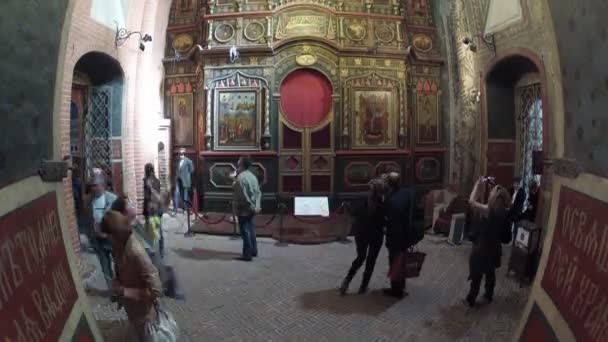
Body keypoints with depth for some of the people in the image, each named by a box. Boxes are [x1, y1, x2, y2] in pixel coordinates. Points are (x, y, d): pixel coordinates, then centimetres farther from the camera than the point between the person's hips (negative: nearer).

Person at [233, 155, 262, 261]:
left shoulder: (240, 177, -18)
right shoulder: (252, 176, 8)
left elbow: (243, 195, -21)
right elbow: (258, 192, 6)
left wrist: (252, 207, -14)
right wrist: (257, 205, 2)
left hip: (244, 209, -8)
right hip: (251, 209, 8)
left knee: (245, 231, -2)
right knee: (251, 229, 16)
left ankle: (247, 254, 3)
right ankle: (253, 251, 25)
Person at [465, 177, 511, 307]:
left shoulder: (489, 210, -27)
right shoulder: (505, 212, -9)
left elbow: (471, 201, -21)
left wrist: (479, 185, -14)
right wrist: (496, 188, 4)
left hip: (481, 249, -6)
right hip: (494, 248, 6)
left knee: (477, 276, 8)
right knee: (490, 273, 23)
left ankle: (471, 300, 22)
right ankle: (489, 296, 39)